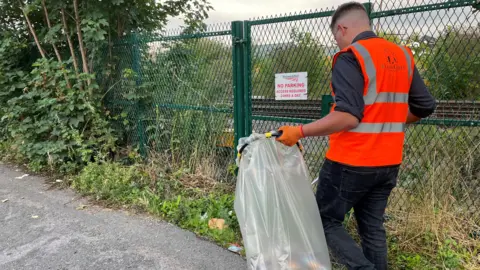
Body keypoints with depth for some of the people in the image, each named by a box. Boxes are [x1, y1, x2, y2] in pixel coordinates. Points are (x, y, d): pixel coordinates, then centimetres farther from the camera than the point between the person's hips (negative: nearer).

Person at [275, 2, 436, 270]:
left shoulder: (350, 57, -14)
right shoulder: (404, 55, 9)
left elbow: (348, 116, -25)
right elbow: (425, 107, 12)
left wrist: (299, 132, -21)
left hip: (351, 163, -7)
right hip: (389, 162, 7)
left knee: (327, 220, 10)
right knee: (373, 227, 17)